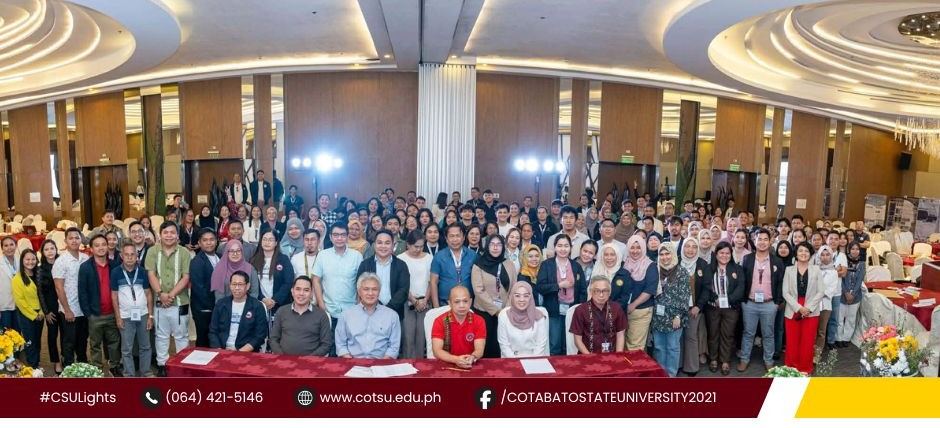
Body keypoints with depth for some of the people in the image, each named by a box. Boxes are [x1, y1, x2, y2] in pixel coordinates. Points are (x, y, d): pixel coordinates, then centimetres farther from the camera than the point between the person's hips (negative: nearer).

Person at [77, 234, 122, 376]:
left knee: (115, 343, 13)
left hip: (113, 313, 3)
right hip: (95, 315, -3)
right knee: (95, 345, 10)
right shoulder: (85, 267, -6)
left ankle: (115, 367, 26)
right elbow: (82, 292, -6)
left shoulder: (115, 264, 3)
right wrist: (87, 313, -9)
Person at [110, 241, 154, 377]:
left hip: (143, 314, 2)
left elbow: (148, 294, 4)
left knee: (145, 346, 10)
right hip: (126, 316, -1)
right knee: (127, 349, 7)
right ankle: (129, 375, 18)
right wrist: (118, 317, -4)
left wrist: (150, 315, 1)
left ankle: (146, 372, 22)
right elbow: (114, 296, 0)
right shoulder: (116, 272, -4)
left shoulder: (142, 271, 0)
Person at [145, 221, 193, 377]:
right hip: (159, 302, 2)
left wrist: (171, 295, -16)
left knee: (181, 335, 8)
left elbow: (186, 277, -8)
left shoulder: (184, 253, -5)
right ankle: (162, 364, 28)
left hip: (180, 302, -2)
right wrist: (161, 293, -17)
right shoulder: (153, 252, 1)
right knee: (161, 335, 15)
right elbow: (151, 275, -5)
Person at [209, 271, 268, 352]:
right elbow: (213, 331, 11)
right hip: (222, 351, 3)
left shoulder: (257, 306, 0)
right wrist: (219, 351, -5)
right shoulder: (221, 304, 11)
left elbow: (260, 335, -3)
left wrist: (241, 352, -13)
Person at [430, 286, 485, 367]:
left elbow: (479, 350, -8)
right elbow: (437, 351, -11)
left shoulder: (479, 321, 0)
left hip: (471, 365, 1)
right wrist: (456, 359, -28)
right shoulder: (440, 321, -4)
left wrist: (472, 358, -30)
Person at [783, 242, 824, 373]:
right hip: (792, 311, 0)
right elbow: (785, 292, -2)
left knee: (807, 342, 5)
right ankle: (791, 369, 16)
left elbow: (820, 292, 0)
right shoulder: (789, 270, 4)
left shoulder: (816, 270, 4)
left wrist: (809, 308, -12)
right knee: (792, 342, 3)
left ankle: (805, 369, 18)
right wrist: (798, 307, -13)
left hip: (811, 312, 0)